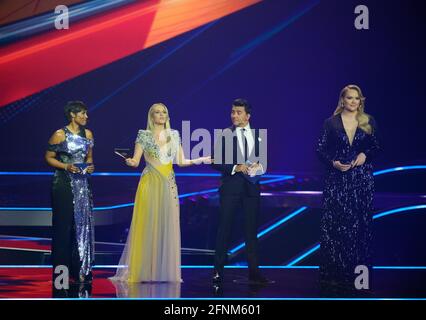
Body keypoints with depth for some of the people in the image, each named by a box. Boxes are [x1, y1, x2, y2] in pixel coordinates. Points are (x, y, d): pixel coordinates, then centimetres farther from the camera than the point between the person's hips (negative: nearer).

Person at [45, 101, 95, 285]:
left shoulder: (88, 134, 9)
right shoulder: (60, 135, -6)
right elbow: (49, 157, -3)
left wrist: (90, 165, 0)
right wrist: (66, 166, -15)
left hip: (83, 183, 5)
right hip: (64, 184, -5)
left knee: (83, 223, 2)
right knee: (64, 224, -2)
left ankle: (81, 270, 8)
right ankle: (61, 269, 6)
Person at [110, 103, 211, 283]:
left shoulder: (174, 135, 13)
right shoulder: (144, 135, 2)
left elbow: (181, 161, 14)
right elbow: (136, 161, -4)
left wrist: (200, 160, 3)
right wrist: (130, 162, -25)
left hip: (169, 185, 4)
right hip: (150, 185, -4)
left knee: (167, 228, 1)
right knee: (147, 227, -6)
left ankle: (165, 271, 6)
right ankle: (143, 272, -3)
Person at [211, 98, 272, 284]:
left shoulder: (258, 135, 9)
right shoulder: (224, 135, -1)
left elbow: (265, 161, 14)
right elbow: (215, 162, -4)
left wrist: (259, 167, -8)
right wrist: (235, 168, -16)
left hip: (252, 187, 3)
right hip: (231, 187, -3)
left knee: (251, 230, 7)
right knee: (224, 229, -1)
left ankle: (254, 272, 13)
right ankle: (218, 271, 5)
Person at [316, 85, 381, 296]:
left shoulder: (369, 122, 7)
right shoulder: (331, 123, 3)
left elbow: (376, 147, 11)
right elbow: (320, 149, 3)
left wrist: (365, 155, -9)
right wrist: (333, 162, -12)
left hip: (362, 179, 1)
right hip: (336, 179, -1)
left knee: (359, 223, 1)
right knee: (334, 223, -4)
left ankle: (356, 272, 8)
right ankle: (334, 273, 2)